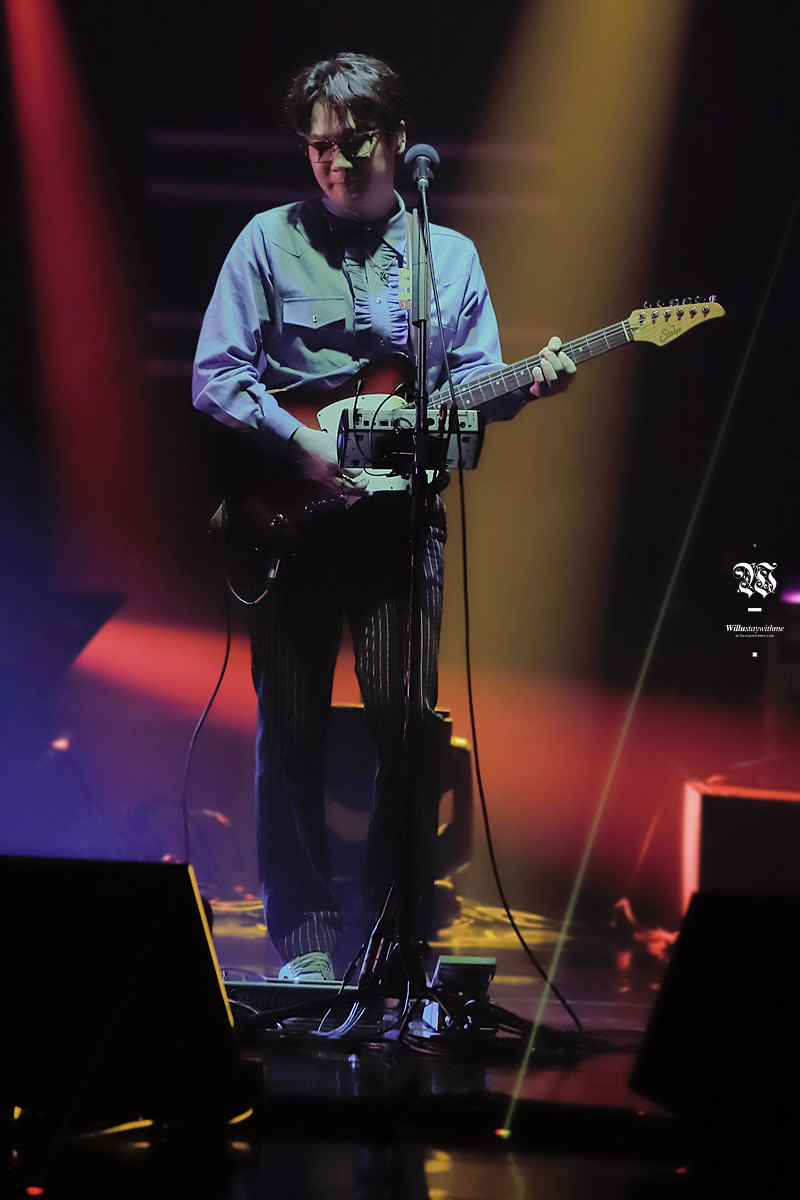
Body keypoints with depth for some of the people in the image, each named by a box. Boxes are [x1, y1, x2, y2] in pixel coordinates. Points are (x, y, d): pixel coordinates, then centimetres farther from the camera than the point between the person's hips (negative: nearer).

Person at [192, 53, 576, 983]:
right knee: (292, 727, 1)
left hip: (399, 513, 1)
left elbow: (472, 390, 10)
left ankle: (400, 934, 8)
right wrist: (298, 440, -12)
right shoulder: (270, 241, 4)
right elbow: (214, 375, -1)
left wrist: (524, 385, -11)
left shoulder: (450, 257, 12)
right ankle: (307, 943, 10)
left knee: (408, 720, -5)